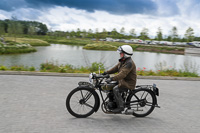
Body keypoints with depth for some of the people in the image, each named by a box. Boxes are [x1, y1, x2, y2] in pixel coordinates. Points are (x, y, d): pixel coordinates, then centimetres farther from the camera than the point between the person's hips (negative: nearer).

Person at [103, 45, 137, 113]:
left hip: (128, 83, -10)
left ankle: (121, 107, -13)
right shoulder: (122, 61, 9)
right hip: (122, 80, 10)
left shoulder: (129, 63, -24)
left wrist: (112, 78, -41)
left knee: (116, 89, -25)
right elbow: (116, 68, 17)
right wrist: (106, 72, 8)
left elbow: (122, 74, -34)